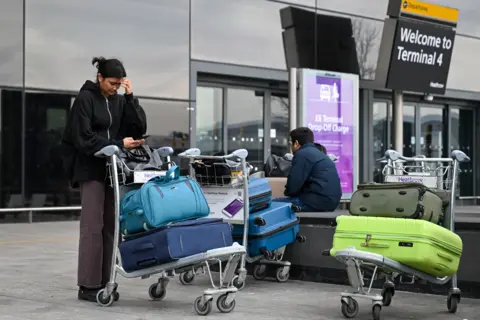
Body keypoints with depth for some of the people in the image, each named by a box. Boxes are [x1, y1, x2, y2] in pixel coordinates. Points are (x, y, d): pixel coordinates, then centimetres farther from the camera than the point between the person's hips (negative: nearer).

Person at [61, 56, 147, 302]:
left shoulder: (119, 101, 10)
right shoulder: (85, 98, -7)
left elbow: (139, 128, 1)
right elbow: (83, 138, -15)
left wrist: (130, 97, -7)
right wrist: (119, 144, -21)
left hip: (114, 169, 6)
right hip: (91, 169, -6)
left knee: (110, 226, 3)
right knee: (93, 226, -8)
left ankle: (103, 282, 9)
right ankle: (87, 286, -4)